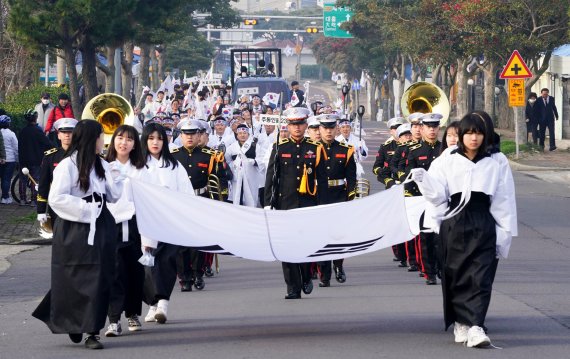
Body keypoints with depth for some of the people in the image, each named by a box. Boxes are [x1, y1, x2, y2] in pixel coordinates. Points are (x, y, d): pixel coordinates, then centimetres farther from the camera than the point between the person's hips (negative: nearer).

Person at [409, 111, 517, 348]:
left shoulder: (492, 165, 8)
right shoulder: (447, 162, 3)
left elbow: (502, 202, 9)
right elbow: (438, 196, -3)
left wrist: (504, 234, 5)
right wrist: (423, 180, -21)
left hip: (483, 228, 0)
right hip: (454, 226, 0)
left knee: (481, 278, -10)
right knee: (457, 276, 4)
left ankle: (475, 327, -18)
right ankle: (461, 323, 17)